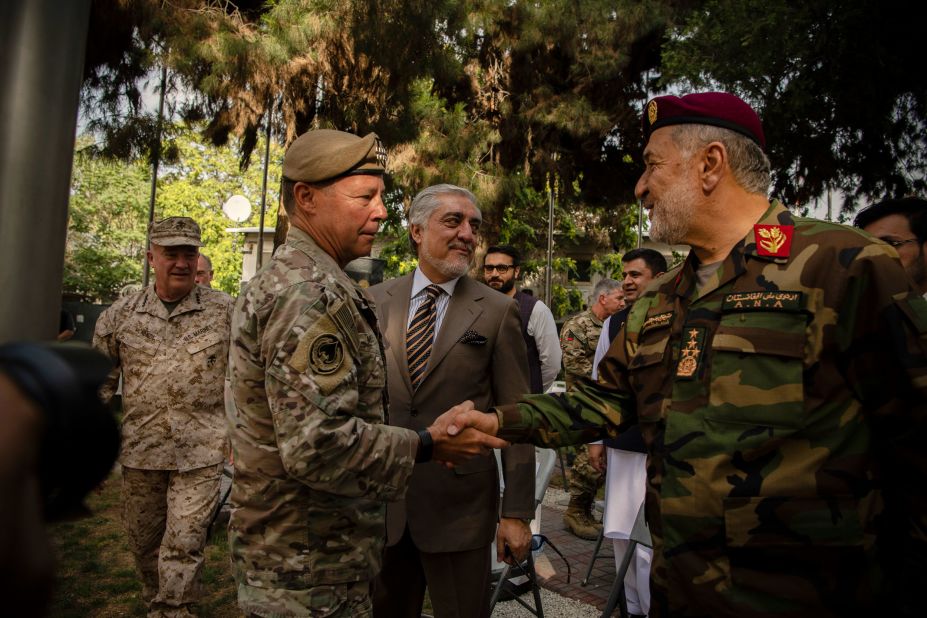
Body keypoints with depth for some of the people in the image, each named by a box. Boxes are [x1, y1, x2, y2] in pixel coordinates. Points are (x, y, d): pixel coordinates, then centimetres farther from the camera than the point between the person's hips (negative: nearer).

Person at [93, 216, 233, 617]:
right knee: (143, 540, 18)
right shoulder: (121, 314, 4)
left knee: (183, 544, -4)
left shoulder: (224, 311, -3)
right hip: (140, 449, 4)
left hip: (201, 453, -3)